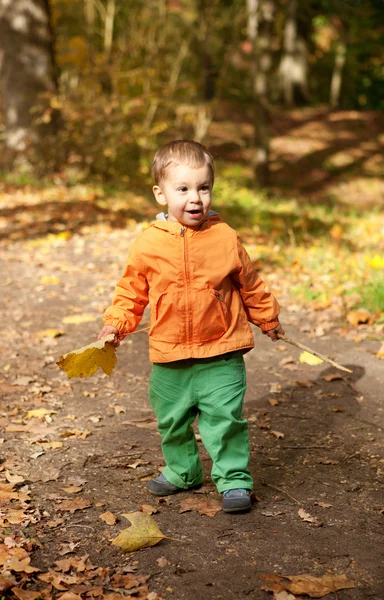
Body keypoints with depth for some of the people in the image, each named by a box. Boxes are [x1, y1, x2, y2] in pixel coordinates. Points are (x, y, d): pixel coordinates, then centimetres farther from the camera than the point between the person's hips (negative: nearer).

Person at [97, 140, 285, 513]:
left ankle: (233, 479, 13)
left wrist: (267, 318, 19)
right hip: (169, 360, 2)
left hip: (221, 358, -2)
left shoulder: (225, 237, -5)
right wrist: (117, 322, -6)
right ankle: (182, 472, 37)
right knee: (172, 422, 16)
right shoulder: (148, 244, -6)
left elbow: (249, 284, 9)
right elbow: (131, 289, 7)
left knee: (226, 420, -3)